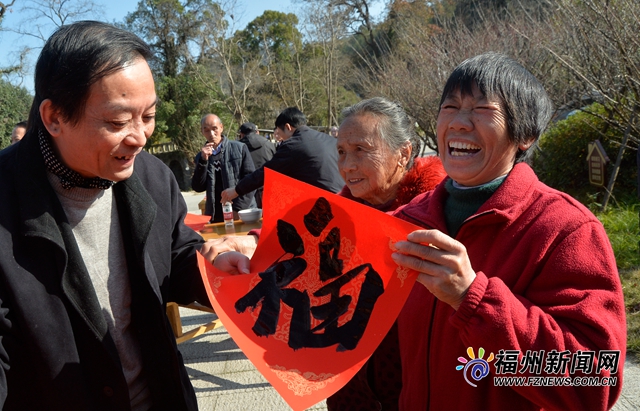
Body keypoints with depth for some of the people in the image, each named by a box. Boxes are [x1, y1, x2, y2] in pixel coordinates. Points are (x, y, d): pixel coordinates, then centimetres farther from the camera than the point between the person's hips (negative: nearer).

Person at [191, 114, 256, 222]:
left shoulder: (239, 148, 0)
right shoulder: (201, 156, 8)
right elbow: (198, 188, 1)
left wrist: (238, 208, -11)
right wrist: (203, 161, -10)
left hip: (243, 214, -2)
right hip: (216, 217, 2)